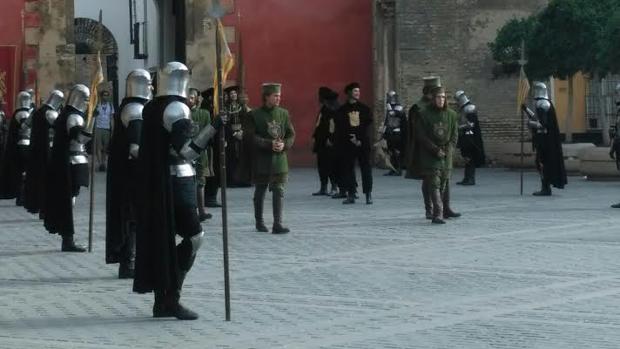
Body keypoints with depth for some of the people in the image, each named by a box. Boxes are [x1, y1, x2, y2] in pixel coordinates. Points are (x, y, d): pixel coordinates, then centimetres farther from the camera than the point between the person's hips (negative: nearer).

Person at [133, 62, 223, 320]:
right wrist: (213, 129, -25)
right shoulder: (177, 107, -13)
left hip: (152, 183, 9)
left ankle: (161, 301, 12)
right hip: (176, 182, -9)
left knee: (159, 238, 10)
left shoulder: (151, 108, 13)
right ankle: (171, 297, -10)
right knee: (194, 236, -5)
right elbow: (186, 151, -23)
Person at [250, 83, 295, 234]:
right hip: (262, 159, -2)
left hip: (279, 158, 2)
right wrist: (270, 144, -18)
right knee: (260, 191, 9)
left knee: (279, 191, -5)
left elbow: (291, 135, 8)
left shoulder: (283, 113, 5)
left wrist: (284, 145, -12)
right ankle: (259, 222, 24)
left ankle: (277, 224, -5)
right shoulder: (255, 115, -5)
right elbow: (252, 137, -9)